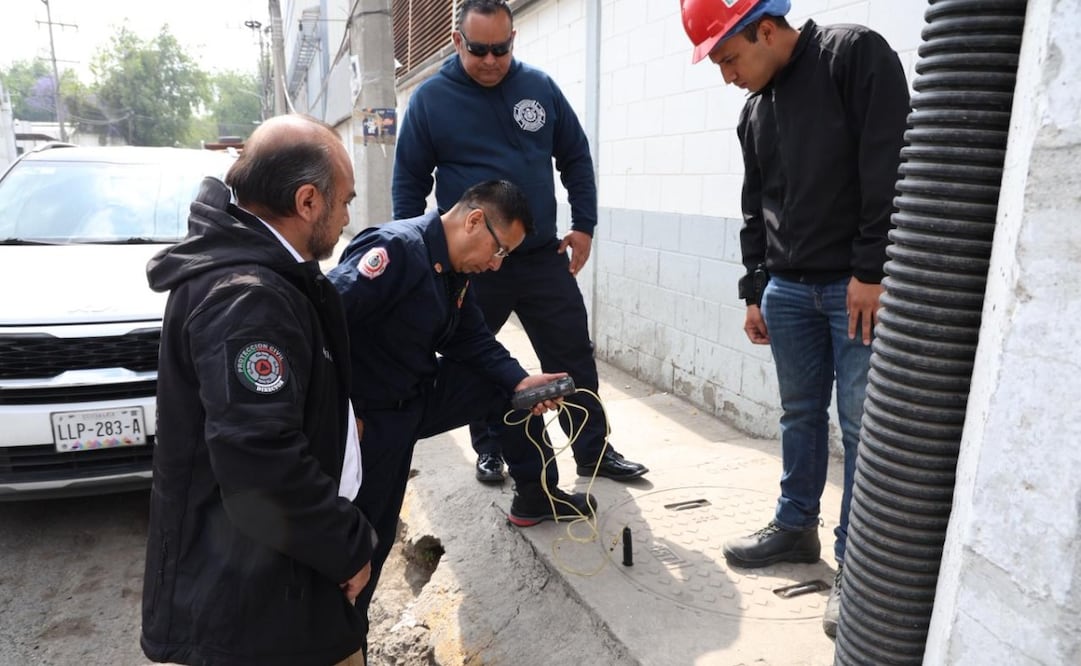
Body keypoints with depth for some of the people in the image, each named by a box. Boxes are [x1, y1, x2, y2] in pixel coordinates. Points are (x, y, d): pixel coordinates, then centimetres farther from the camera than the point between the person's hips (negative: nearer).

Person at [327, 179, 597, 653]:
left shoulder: (456, 272, 3)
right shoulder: (395, 249, -27)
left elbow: (474, 342, 8)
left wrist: (522, 381, -8)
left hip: (421, 394, 8)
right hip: (372, 415, -8)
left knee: (508, 388, 11)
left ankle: (536, 497, 26)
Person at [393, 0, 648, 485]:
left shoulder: (540, 87, 2)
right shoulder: (430, 99, -4)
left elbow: (576, 158, 10)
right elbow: (409, 181, 1)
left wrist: (584, 225, 4)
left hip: (542, 256, 2)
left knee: (573, 356, 5)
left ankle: (594, 451, 19)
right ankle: (490, 449, 31)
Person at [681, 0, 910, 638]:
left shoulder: (855, 53, -7)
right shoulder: (755, 111, 13)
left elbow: (889, 166, -15)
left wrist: (872, 271, -19)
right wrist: (754, 291, 15)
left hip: (859, 285, -6)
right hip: (788, 288, 6)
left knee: (862, 426, -3)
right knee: (801, 414, 14)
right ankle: (796, 527, 29)